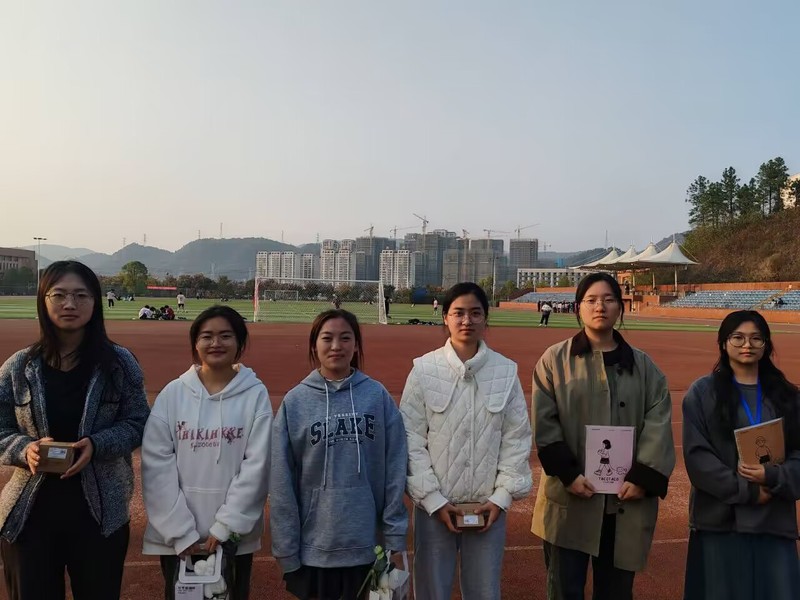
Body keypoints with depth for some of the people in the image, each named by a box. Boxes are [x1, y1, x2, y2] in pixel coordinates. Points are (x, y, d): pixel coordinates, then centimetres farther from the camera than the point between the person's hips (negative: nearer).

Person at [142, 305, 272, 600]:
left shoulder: (256, 395, -5)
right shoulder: (172, 393, -3)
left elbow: (256, 466, -8)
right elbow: (156, 465, -6)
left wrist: (225, 526, -12)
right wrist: (181, 532, -11)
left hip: (234, 535, -1)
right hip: (176, 535, 1)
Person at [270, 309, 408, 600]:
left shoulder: (378, 396, -4)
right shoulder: (294, 402, -5)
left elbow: (395, 470, -2)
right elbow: (282, 481, -3)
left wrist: (395, 536, -3)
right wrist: (286, 548, -4)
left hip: (365, 543, 1)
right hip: (313, 546, 0)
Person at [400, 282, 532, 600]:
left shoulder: (506, 371, -2)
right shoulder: (424, 369, -6)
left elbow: (517, 439, 1)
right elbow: (411, 438, -6)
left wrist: (502, 497, -4)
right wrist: (433, 499, -9)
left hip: (488, 506, 1)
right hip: (434, 505, -1)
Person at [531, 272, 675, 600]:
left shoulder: (644, 366, 8)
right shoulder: (555, 360, 1)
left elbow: (659, 424, 1)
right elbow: (544, 423, -4)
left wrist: (644, 478, -10)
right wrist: (567, 473, -13)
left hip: (627, 501, 2)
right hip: (570, 499, -2)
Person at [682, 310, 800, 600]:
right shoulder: (702, 392, 0)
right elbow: (697, 455, -7)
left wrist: (772, 477, -14)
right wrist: (745, 491, -13)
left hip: (775, 519, 2)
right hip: (719, 518, -2)